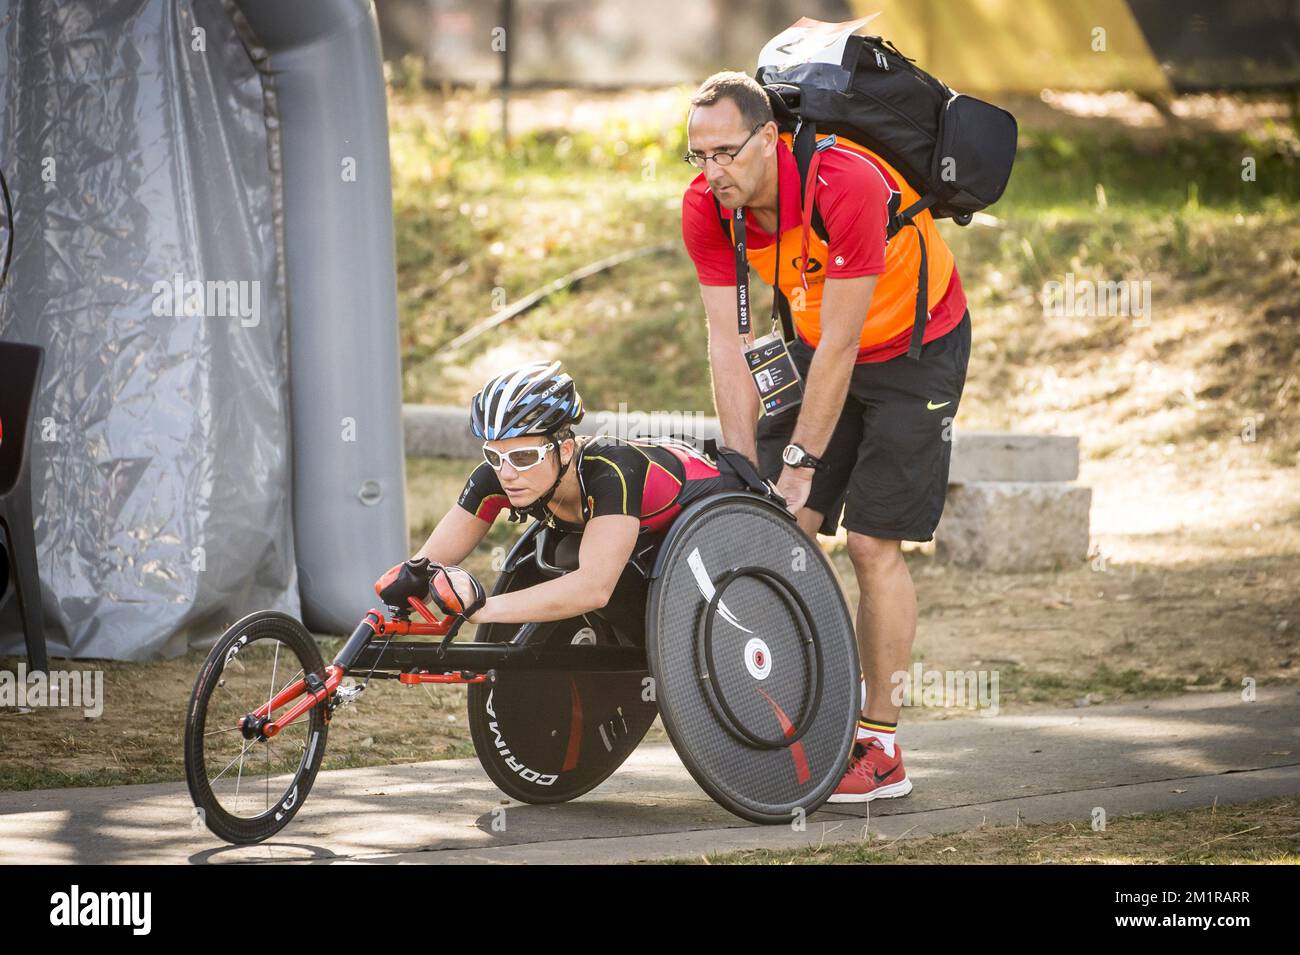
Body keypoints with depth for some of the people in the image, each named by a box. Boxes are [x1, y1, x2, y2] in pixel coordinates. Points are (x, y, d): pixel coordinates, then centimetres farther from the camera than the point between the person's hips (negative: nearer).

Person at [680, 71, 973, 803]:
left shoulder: (848, 186, -35)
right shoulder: (707, 208, -17)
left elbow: (839, 344, -29)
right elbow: (729, 344, -12)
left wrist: (801, 461, -24)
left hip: (917, 349, -6)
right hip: (821, 347, 6)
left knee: (874, 544, -11)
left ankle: (881, 744, -3)